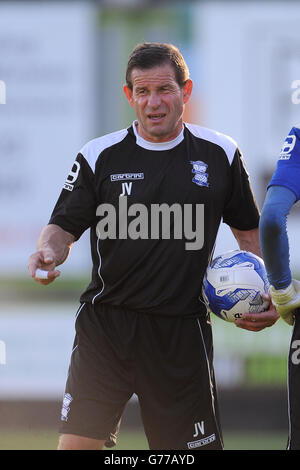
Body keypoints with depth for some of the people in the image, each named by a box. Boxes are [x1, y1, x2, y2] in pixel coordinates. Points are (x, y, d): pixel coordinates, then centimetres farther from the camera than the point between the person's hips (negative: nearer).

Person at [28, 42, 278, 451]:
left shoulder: (220, 155, 6)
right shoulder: (99, 157, 2)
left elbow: (250, 231, 15)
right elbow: (64, 227, 5)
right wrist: (49, 251, -18)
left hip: (183, 333, 1)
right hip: (106, 325, -1)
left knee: (197, 447, 3)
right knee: (77, 442, -13)